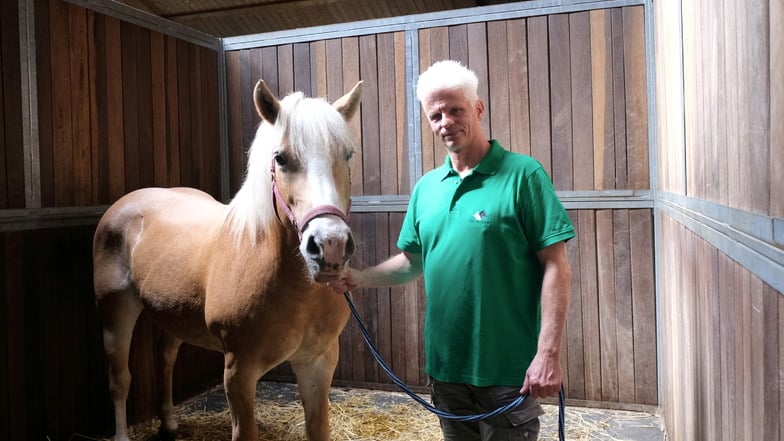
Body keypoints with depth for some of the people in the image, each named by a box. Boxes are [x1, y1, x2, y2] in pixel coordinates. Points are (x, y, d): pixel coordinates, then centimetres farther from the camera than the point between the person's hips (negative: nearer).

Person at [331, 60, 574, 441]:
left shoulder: (523, 175, -10)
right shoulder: (426, 187, 7)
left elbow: (556, 267, -13)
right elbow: (412, 261, 15)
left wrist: (548, 353, -19)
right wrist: (361, 278, -1)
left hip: (509, 366, -5)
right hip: (445, 363, 6)